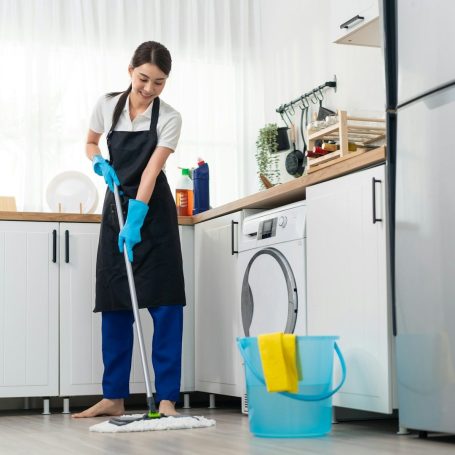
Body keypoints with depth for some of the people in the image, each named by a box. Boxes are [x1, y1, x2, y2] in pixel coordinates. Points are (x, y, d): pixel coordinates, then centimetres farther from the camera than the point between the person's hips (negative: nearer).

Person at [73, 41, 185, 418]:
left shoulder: (169, 118, -10)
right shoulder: (108, 105, 0)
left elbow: (151, 171, -20)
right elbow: (90, 143, 16)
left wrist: (135, 221, -29)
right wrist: (100, 165, -6)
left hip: (154, 211, -3)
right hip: (117, 207, 3)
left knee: (165, 302, -9)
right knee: (115, 302, 4)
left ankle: (167, 397, -6)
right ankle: (114, 397, 9)